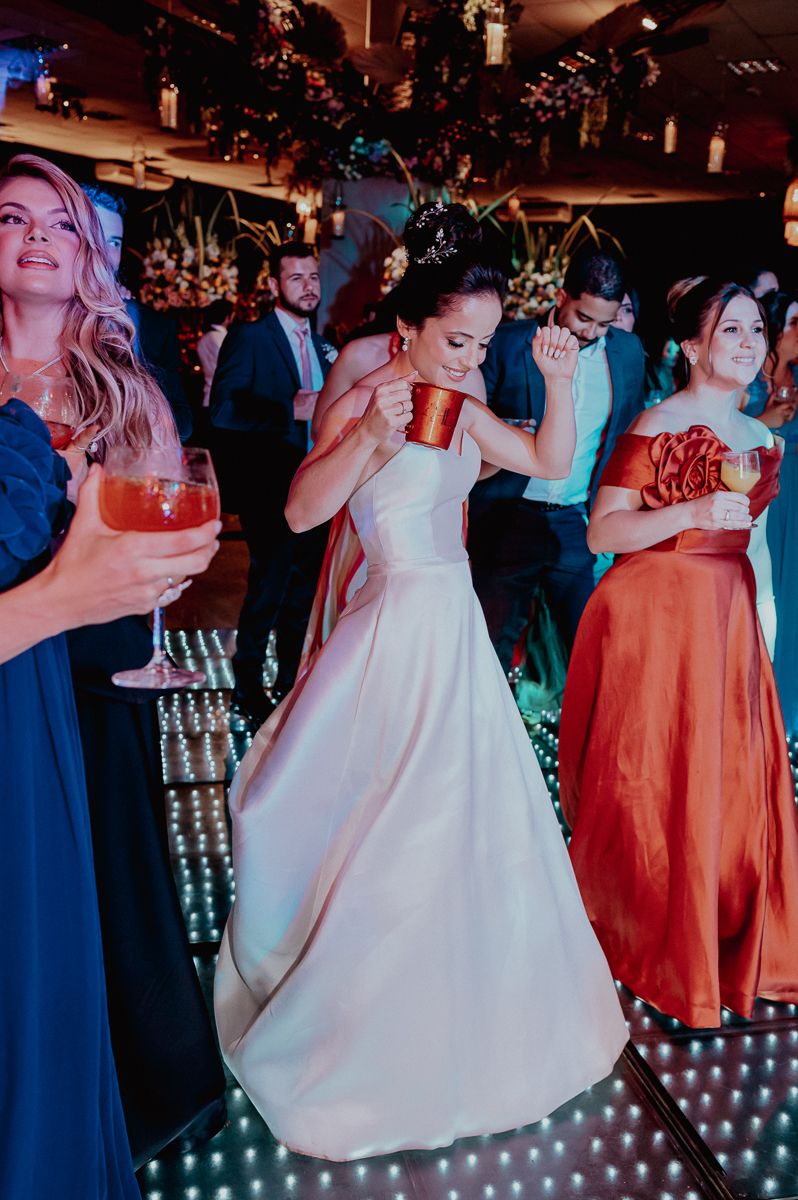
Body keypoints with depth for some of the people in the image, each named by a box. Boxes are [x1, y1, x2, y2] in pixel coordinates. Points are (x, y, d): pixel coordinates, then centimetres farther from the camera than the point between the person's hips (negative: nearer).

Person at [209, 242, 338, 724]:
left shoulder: (322, 345, 16)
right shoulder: (249, 338, -6)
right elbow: (223, 408, -18)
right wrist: (290, 410, -25)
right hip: (271, 490, -7)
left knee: (305, 591, 13)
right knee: (269, 589, -4)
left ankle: (291, 680, 28)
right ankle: (249, 686, 14)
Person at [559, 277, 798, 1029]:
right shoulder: (658, 427, -11)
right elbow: (601, 532, -16)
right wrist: (691, 512, -26)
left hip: (727, 617, 7)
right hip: (655, 615, -7)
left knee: (732, 777, 12)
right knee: (652, 781, 1)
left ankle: (726, 940, 33)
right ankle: (645, 939, 23)